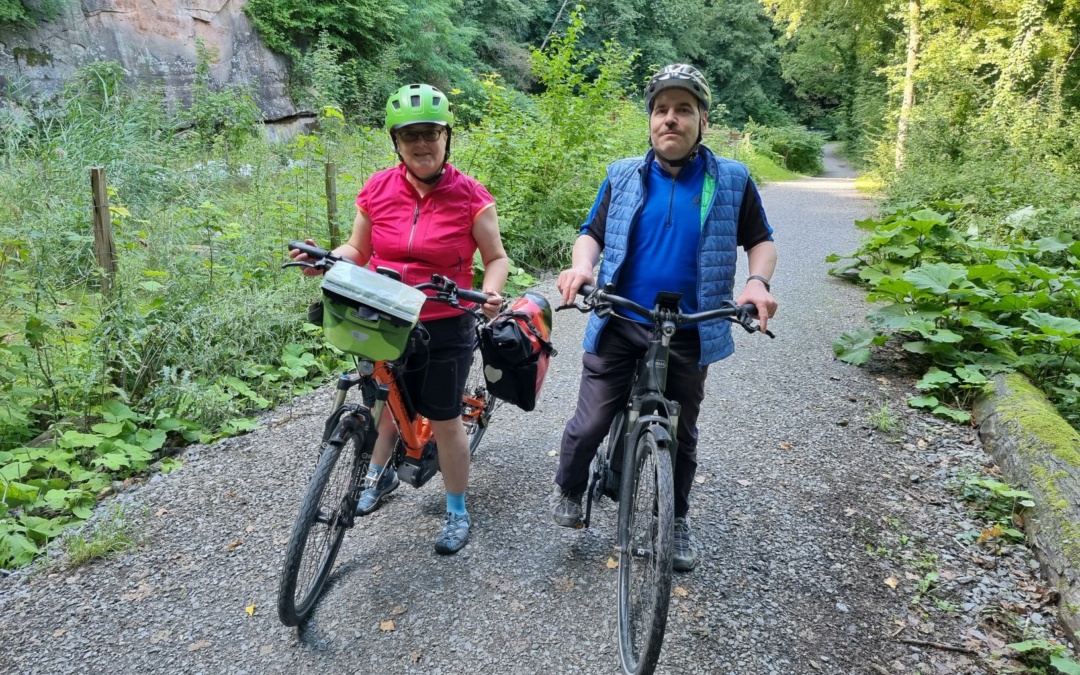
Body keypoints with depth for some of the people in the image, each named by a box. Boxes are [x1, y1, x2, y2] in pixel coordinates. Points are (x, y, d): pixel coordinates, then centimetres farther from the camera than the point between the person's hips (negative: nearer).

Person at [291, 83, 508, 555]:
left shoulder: (470, 196, -11)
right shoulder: (378, 189, -3)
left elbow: (497, 257, -3)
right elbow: (357, 251, 7)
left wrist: (490, 292, -23)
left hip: (444, 328, -3)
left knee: (445, 420, 6)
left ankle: (458, 512, 28)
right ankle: (380, 475, 51)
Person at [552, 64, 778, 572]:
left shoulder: (732, 181, 1)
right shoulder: (623, 176, 3)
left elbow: (760, 241, 8)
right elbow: (592, 233, 9)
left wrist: (758, 281, -13)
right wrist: (581, 265, -13)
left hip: (689, 334, 1)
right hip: (618, 326, 0)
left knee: (682, 434, 15)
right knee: (590, 423, -2)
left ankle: (677, 520, 38)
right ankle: (568, 490, 30)